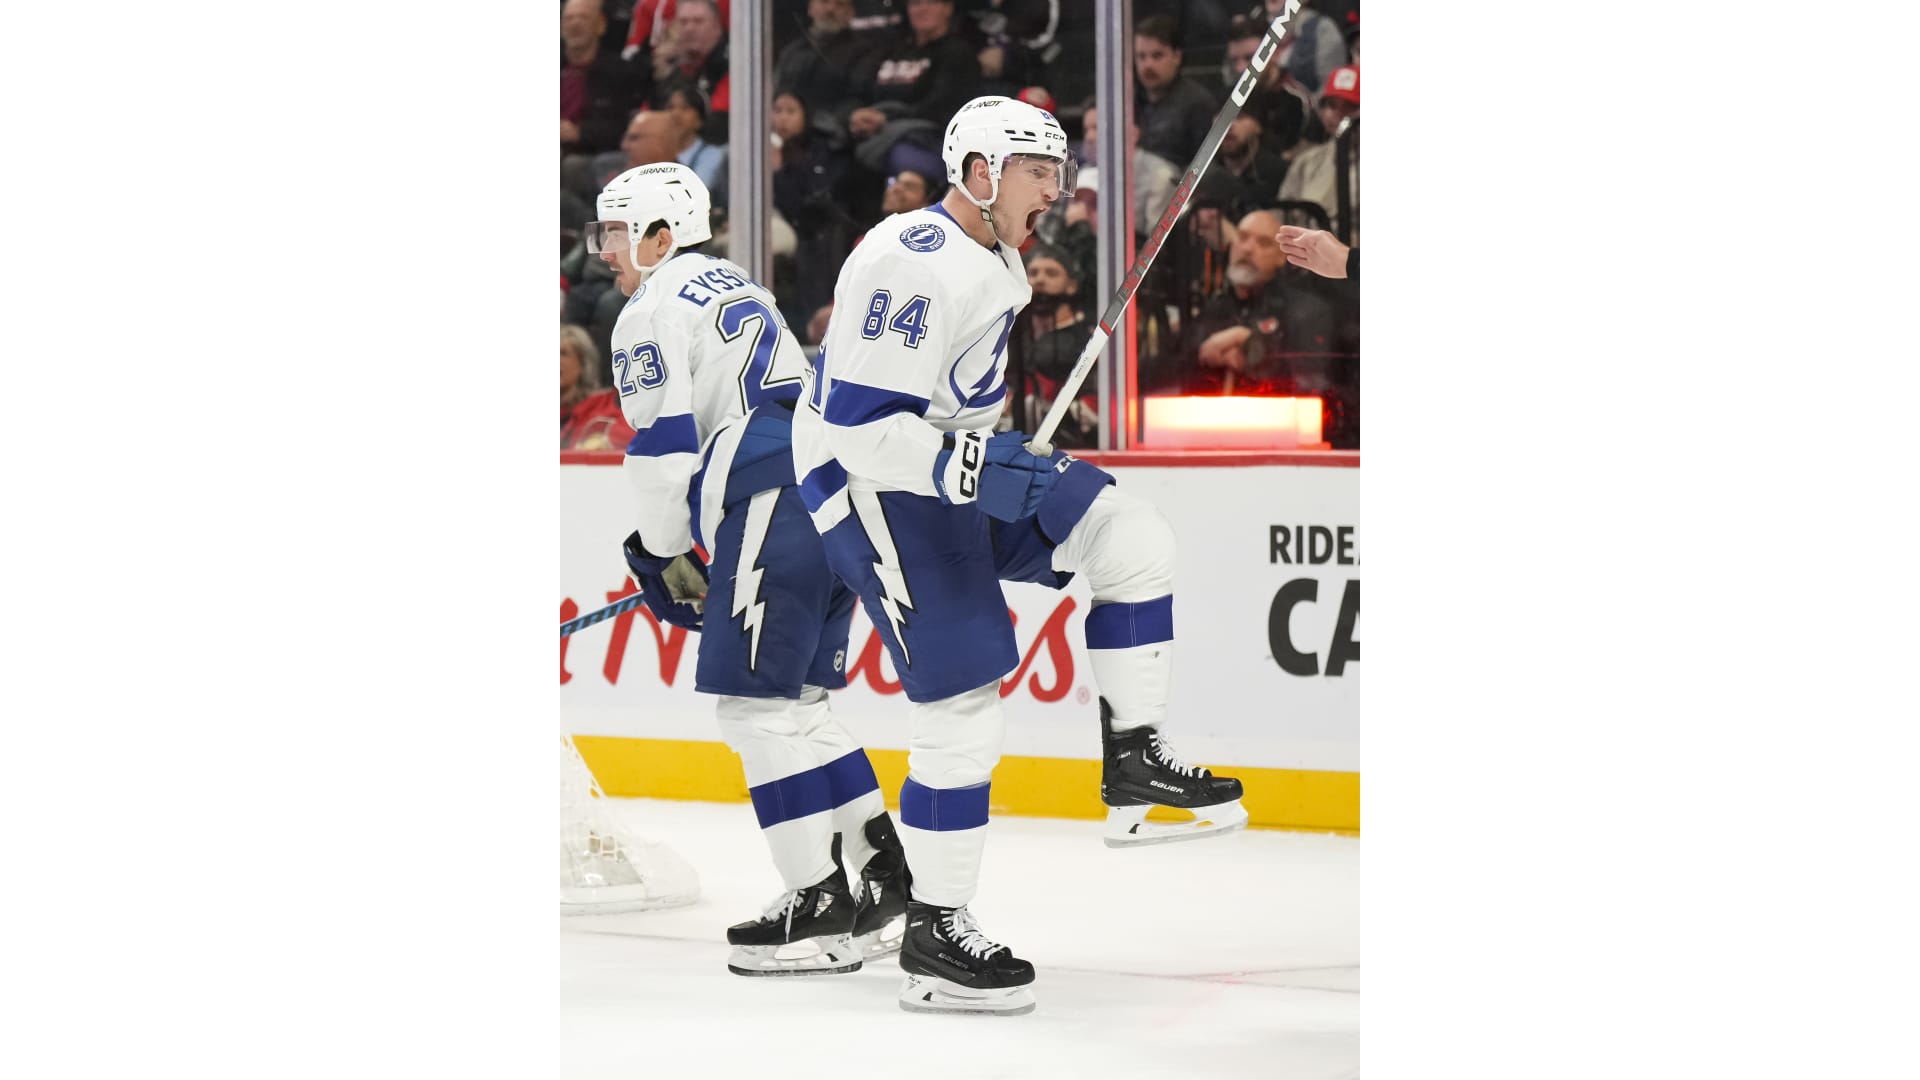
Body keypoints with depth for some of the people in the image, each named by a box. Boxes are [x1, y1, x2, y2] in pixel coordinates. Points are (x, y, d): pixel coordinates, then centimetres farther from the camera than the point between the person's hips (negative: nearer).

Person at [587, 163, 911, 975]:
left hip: (774, 511, -9)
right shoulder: (739, 291, 28)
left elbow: (664, 449, -7)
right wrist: (682, 552, 31)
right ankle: (889, 886, 12)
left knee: (757, 705, -6)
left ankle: (819, 904, -9)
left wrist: (663, 558, 3)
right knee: (796, 704, 15)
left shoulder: (653, 312, -1)